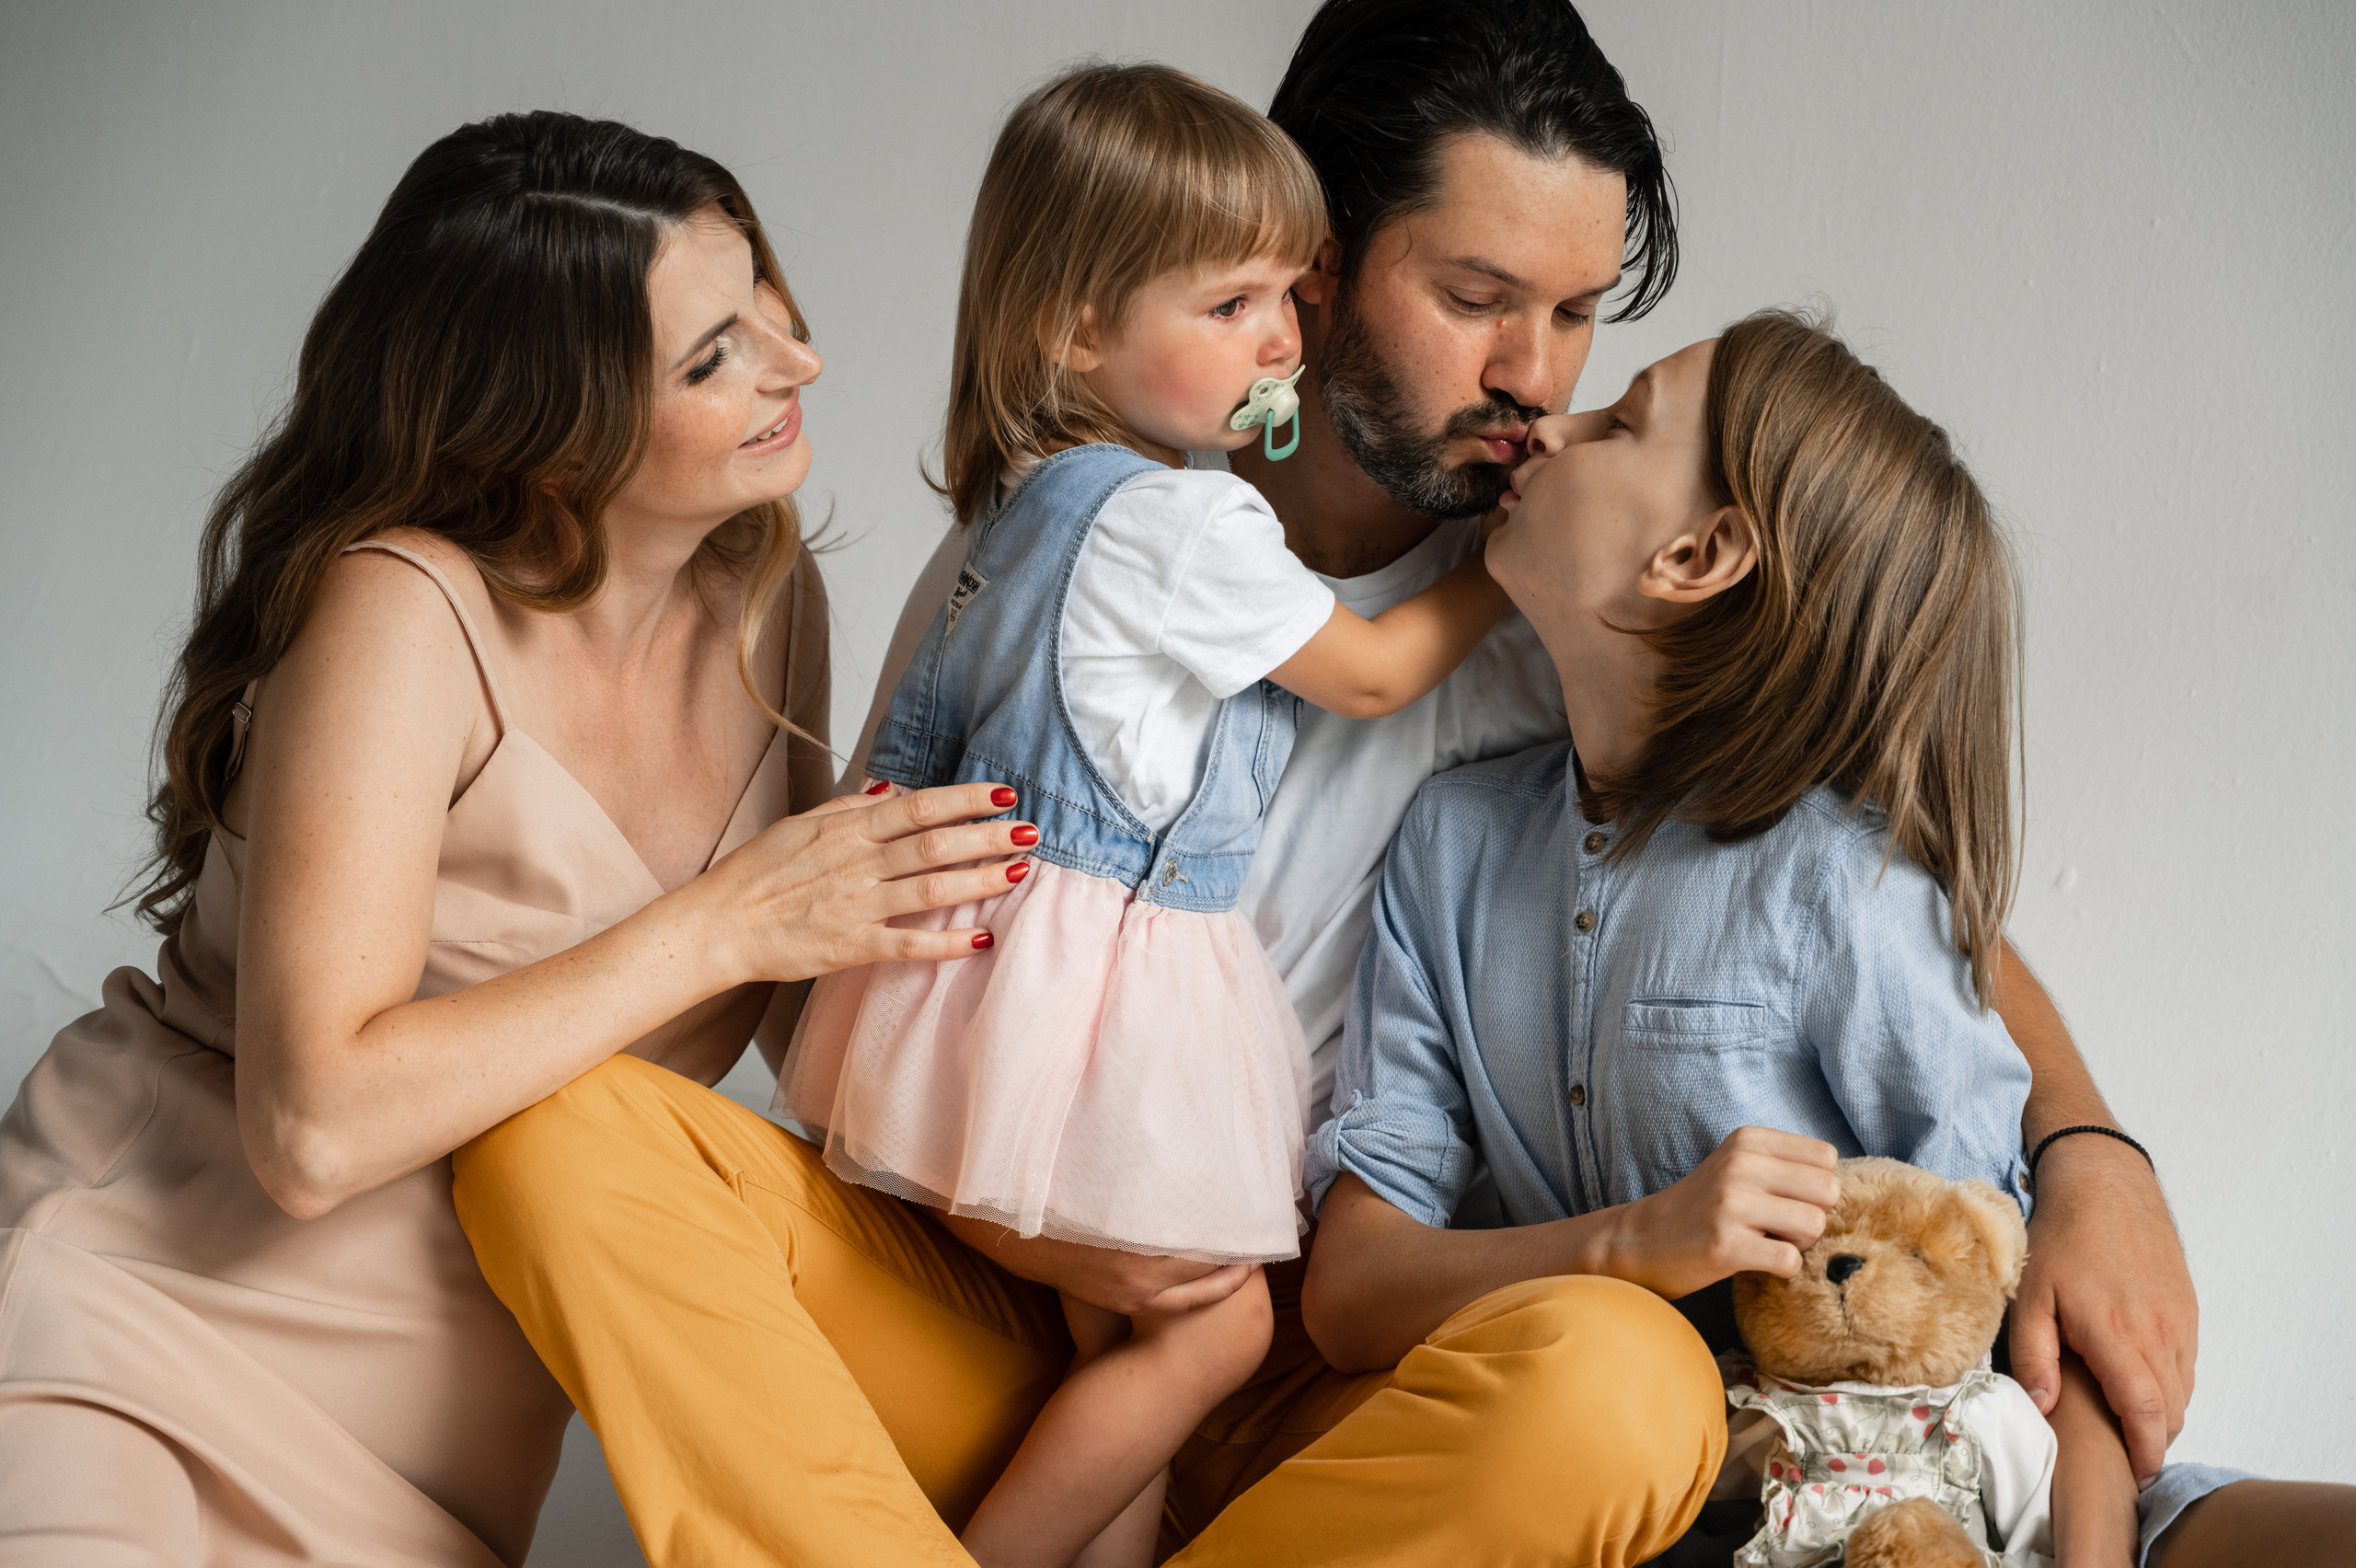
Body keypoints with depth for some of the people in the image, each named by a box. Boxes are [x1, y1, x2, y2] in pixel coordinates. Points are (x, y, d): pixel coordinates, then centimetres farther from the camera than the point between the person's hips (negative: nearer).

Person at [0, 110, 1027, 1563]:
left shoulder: (767, 594, 0)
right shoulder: (403, 609, -20)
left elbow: (803, 1002, 9)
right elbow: (313, 1129, -27)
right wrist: (723, 923, -23)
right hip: (156, 1272, -6)